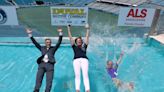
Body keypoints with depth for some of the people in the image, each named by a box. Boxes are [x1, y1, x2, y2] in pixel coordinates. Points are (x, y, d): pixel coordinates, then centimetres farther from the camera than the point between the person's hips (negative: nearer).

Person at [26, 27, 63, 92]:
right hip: (42, 64, 1)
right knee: (38, 78, -11)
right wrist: (30, 34, 15)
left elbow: (59, 42, 10)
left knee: (49, 80, -7)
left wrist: (60, 33, 2)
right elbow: (35, 42, 19)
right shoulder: (42, 48, 21)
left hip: (50, 65, -1)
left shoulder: (53, 48, 17)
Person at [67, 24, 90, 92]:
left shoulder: (84, 46, 25)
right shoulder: (74, 47, 23)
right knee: (77, 75, -11)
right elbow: (70, 37, 23)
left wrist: (87, 29, 27)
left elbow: (87, 37, 26)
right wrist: (69, 29, 24)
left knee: (85, 75, -12)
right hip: (76, 60, 0)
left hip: (84, 59, 0)